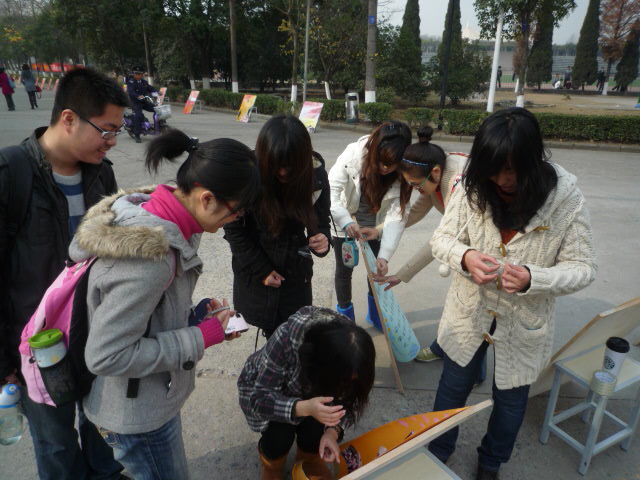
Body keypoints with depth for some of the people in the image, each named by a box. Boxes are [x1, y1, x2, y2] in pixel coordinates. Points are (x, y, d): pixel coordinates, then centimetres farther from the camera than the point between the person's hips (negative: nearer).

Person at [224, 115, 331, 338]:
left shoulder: (316, 174, -14)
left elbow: (321, 223, -4)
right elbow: (233, 229, -9)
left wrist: (322, 240, -28)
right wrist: (261, 270, -10)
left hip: (296, 271, 1)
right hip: (253, 272, -1)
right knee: (272, 332, 12)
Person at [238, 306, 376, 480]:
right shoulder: (287, 339, -41)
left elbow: (350, 400, -14)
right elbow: (260, 398, -34)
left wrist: (333, 431, -33)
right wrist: (304, 408, -50)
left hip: (310, 388, 3)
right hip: (263, 385, -2)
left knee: (315, 431, -23)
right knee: (280, 434, -27)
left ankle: (310, 459, 14)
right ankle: (271, 465, 10)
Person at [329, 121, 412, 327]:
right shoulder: (354, 154, -30)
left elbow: (396, 216, -26)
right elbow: (331, 192, -32)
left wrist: (384, 256, -36)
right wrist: (347, 222, -48)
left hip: (373, 223, 2)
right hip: (344, 221, -2)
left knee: (377, 268, 10)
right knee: (344, 270, 7)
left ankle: (375, 311, 38)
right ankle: (345, 314, 32)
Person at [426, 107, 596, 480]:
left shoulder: (566, 197, -19)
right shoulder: (473, 187, -16)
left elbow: (583, 268, -14)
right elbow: (443, 237, -7)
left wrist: (532, 278, -33)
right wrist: (464, 257, -30)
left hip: (525, 324, 0)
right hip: (469, 314, 1)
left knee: (510, 399, 22)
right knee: (453, 388, 21)